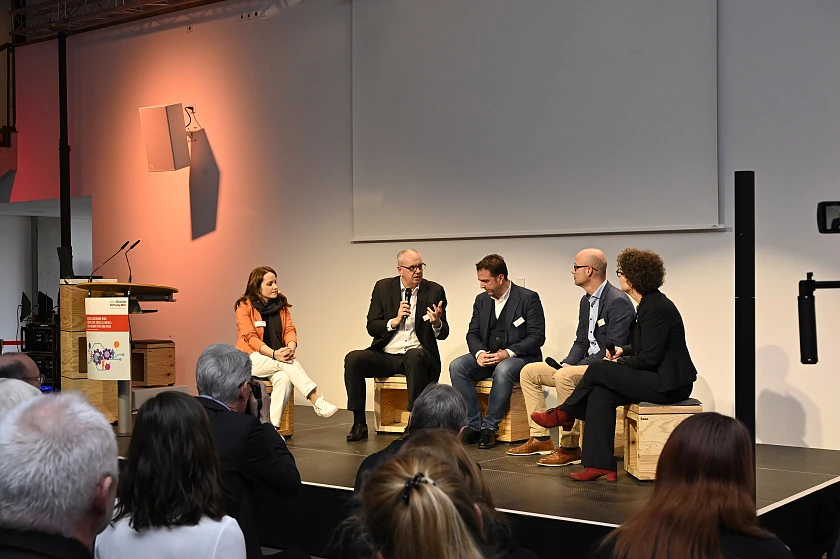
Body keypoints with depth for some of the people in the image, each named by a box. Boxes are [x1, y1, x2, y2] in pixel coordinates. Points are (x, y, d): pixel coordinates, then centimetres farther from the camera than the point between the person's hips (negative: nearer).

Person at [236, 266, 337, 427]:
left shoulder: (281, 303, 10)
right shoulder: (244, 306, -5)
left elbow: (290, 329, 2)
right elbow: (250, 337, -14)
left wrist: (291, 347, -22)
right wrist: (274, 354, -29)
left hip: (278, 355, 4)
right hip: (252, 358, -4)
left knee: (284, 378, -31)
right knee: (286, 363, -32)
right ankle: (317, 401, -38)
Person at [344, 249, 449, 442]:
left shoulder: (434, 291, 4)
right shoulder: (383, 287, 6)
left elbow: (443, 334, 3)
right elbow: (371, 328, 2)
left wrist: (437, 323, -20)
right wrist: (394, 321, -15)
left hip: (416, 355, -2)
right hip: (385, 355, 2)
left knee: (415, 356, -37)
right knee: (353, 358, -24)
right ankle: (359, 423, -17)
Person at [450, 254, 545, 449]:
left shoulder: (528, 298, -8)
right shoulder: (482, 300, 10)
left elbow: (537, 336, -12)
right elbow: (472, 334, 10)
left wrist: (508, 353, -23)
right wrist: (479, 352, -13)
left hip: (519, 357, -5)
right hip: (487, 356, 6)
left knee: (503, 369, -39)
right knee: (456, 366, -21)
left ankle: (489, 427, -27)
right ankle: (473, 425, -21)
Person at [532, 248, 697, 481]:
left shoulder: (656, 307, -19)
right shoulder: (649, 303, 12)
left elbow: (649, 357, -21)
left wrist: (620, 362, -5)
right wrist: (624, 350, 7)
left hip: (668, 383, -9)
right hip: (659, 377, 9)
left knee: (599, 369, -13)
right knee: (601, 394, -6)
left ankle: (564, 414, 10)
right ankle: (601, 464, -9)